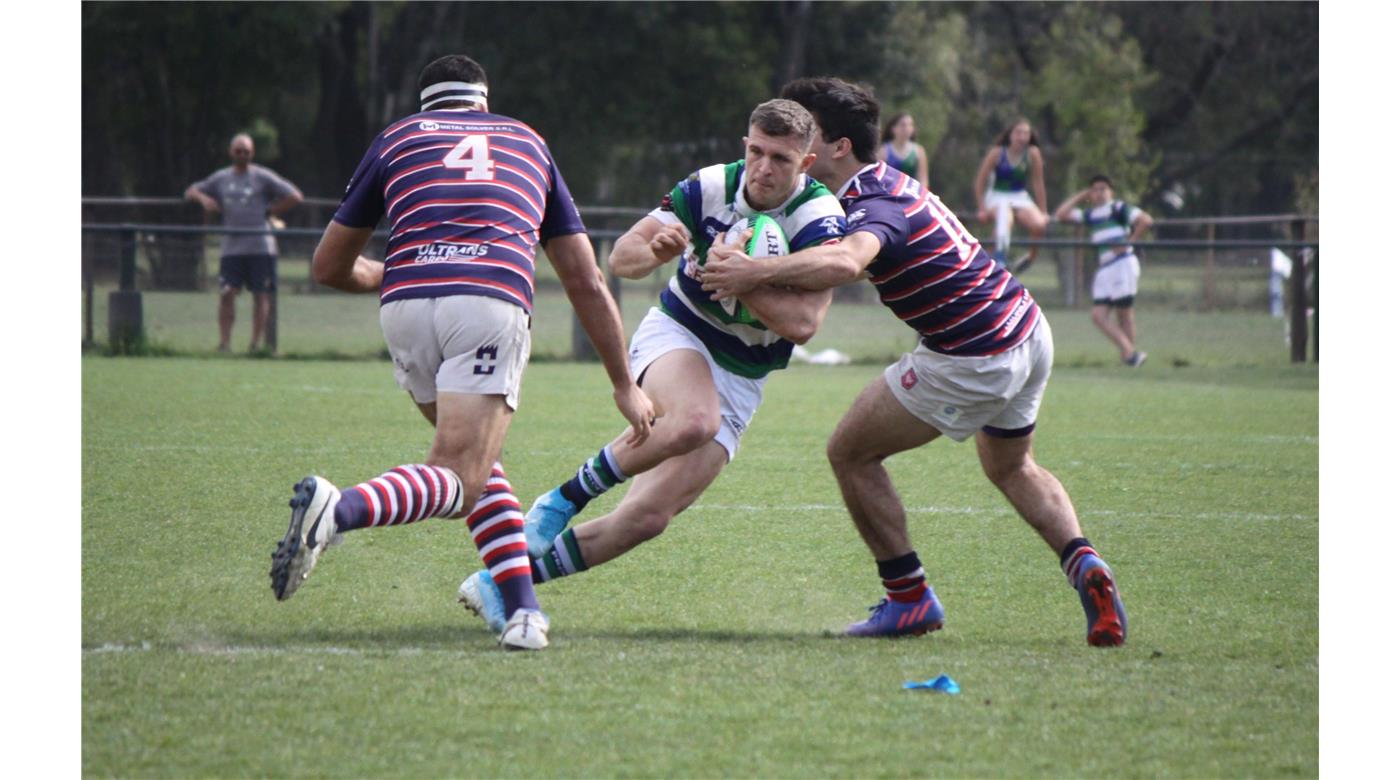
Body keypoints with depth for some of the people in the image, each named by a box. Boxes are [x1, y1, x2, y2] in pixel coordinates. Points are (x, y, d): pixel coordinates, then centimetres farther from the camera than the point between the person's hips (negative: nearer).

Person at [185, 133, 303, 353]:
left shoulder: (262, 177, 1)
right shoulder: (220, 178, 13)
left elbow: (294, 197, -1)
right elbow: (190, 192, 20)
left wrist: (270, 213, -4)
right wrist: (203, 198, -1)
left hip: (260, 246, -3)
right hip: (231, 247, 3)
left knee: (261, 294, -1)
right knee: (226, 293, -7)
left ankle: (257, 342, 3)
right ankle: (224, 343, -7)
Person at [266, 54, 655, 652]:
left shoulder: (398, 138, 27)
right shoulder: (527, 143, 30)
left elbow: (329, 267, 32)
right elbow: (586, 282, 29)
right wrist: (624, 384, 35)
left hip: (405, 306, 2)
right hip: (493, 302, -2)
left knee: (475, 465, 22)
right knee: (458, 483, -7)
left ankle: (523, 608, 8)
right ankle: (341, 509, -35)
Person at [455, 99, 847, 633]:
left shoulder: (823, 222, -16)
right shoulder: (709, 188, -10)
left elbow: (803, 323, -25)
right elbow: (621, 257, -6)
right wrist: (655, 251, -28)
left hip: (740, 382, 1)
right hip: (675, 334, -1)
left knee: (649, 517, -11)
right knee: (694, 420, -39)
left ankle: (501, 585, -1)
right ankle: (566, 498, -19)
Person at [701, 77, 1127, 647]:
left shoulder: (876, 208, -20)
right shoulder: (889, 182, 11)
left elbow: (845, 263, -44)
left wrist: (755, 273, -41)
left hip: (974, 361, -10)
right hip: (1028, 330, 10)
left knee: (850, 454, 4)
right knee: (1011, 468, 32)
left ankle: (909, 598, 10)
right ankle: (1083, 562, 9)